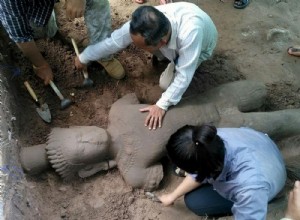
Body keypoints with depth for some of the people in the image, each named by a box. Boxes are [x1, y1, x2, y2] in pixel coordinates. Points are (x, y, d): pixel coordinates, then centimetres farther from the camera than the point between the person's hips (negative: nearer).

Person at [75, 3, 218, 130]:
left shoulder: (189, 33, -50)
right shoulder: (141, 24, -35)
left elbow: (183, 76, -40)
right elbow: (114, 41, -22)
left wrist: (162, 105, -36)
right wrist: (84, 58, -10)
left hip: (200, 47, -4)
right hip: (171, 40, 4)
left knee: (166, 83, -17)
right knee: (139, 40, -17)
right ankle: (166, 54, 11)